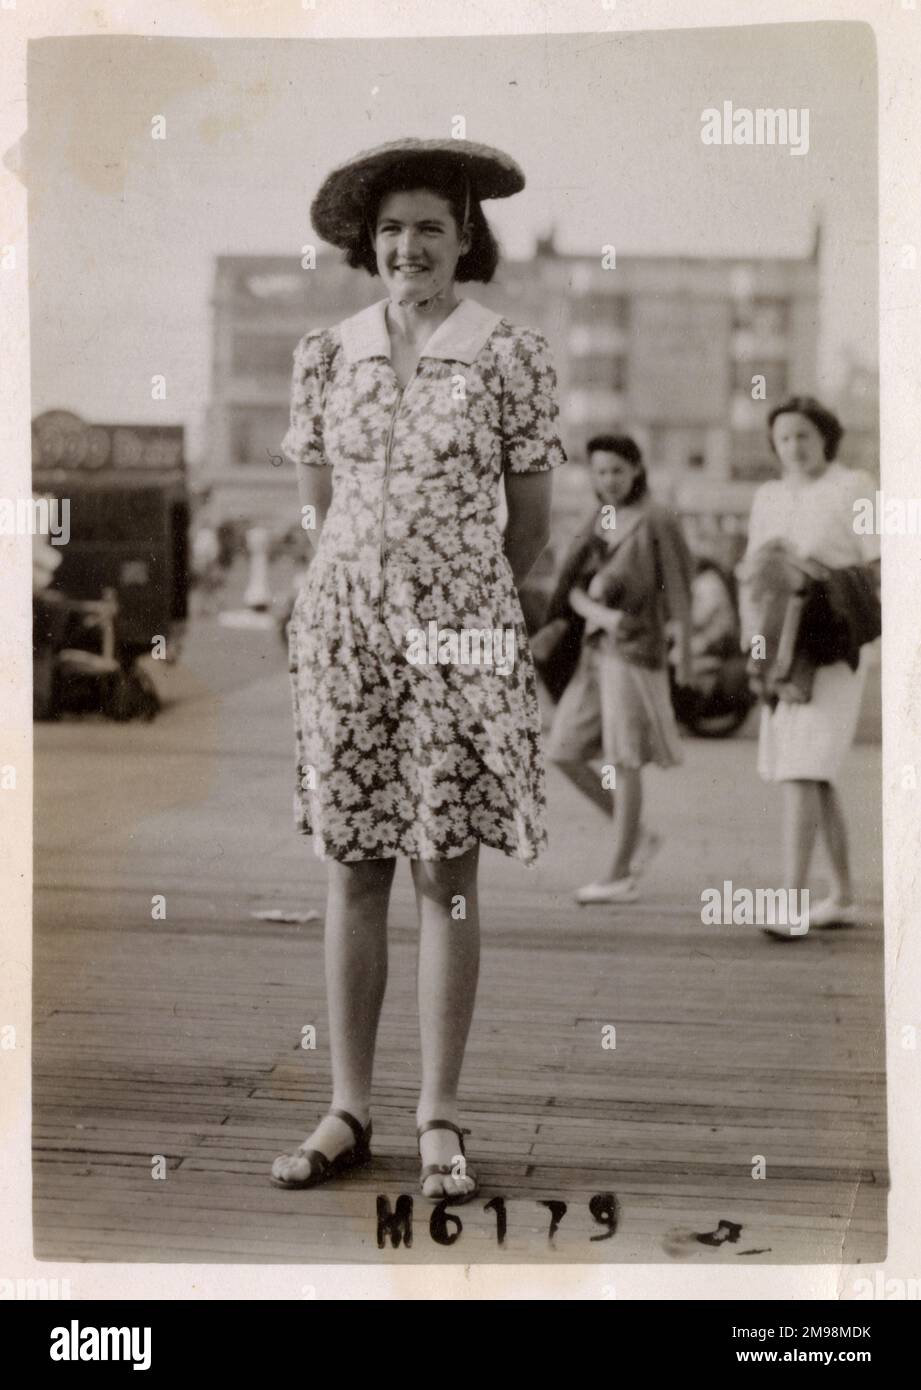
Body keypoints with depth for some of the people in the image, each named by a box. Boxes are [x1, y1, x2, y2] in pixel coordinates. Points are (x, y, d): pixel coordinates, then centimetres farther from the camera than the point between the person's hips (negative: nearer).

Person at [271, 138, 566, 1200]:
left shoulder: (512, 356, -2)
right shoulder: (325, 354, 7)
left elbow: (530, 526, 4)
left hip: (461, 633, -2)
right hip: (343, 624, 3)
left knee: (446, 871, 0)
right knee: (352, 867, 4)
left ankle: (439, 1119, 9)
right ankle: (348, 1111, 12)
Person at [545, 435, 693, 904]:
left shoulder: (657, 522, -7)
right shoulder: (597, 523, 12)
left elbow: (678, 588, -4)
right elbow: (576, 591, 4)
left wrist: (684, 652, -3)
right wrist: (602, 614, -17)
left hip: (637, 654, -7)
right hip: (596, 651, 7)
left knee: (623, 761, -6)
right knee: (564, 754, 3)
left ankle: (619, 876, 0)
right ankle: (636, 837, 17)